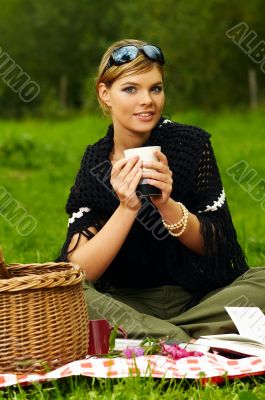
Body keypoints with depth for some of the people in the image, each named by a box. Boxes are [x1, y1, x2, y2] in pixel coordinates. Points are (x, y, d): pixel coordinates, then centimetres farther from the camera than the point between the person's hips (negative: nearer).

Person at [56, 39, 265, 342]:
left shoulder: (190, 144, -4)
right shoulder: (94, 166, -3)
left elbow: (214, 245, -3)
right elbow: (80, 271, -11)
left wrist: (167, 205, -22)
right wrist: (127, 208, -25)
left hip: (202, 297, 0)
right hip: (130, 302, 1)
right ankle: (183, 343, -27)